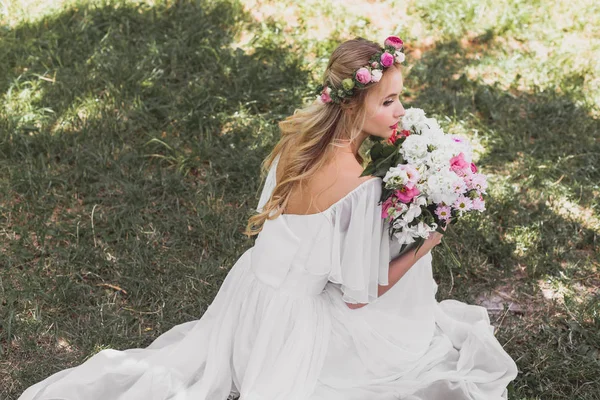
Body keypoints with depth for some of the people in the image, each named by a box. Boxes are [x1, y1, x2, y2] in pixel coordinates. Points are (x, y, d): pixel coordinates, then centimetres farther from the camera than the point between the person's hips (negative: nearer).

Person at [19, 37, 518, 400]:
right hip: (299, 313, -7)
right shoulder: (361, 188, -29)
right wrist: (425, 244, -7)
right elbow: (360, 294, -18)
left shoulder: (298, 134, -6)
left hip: (257, 278, 7)